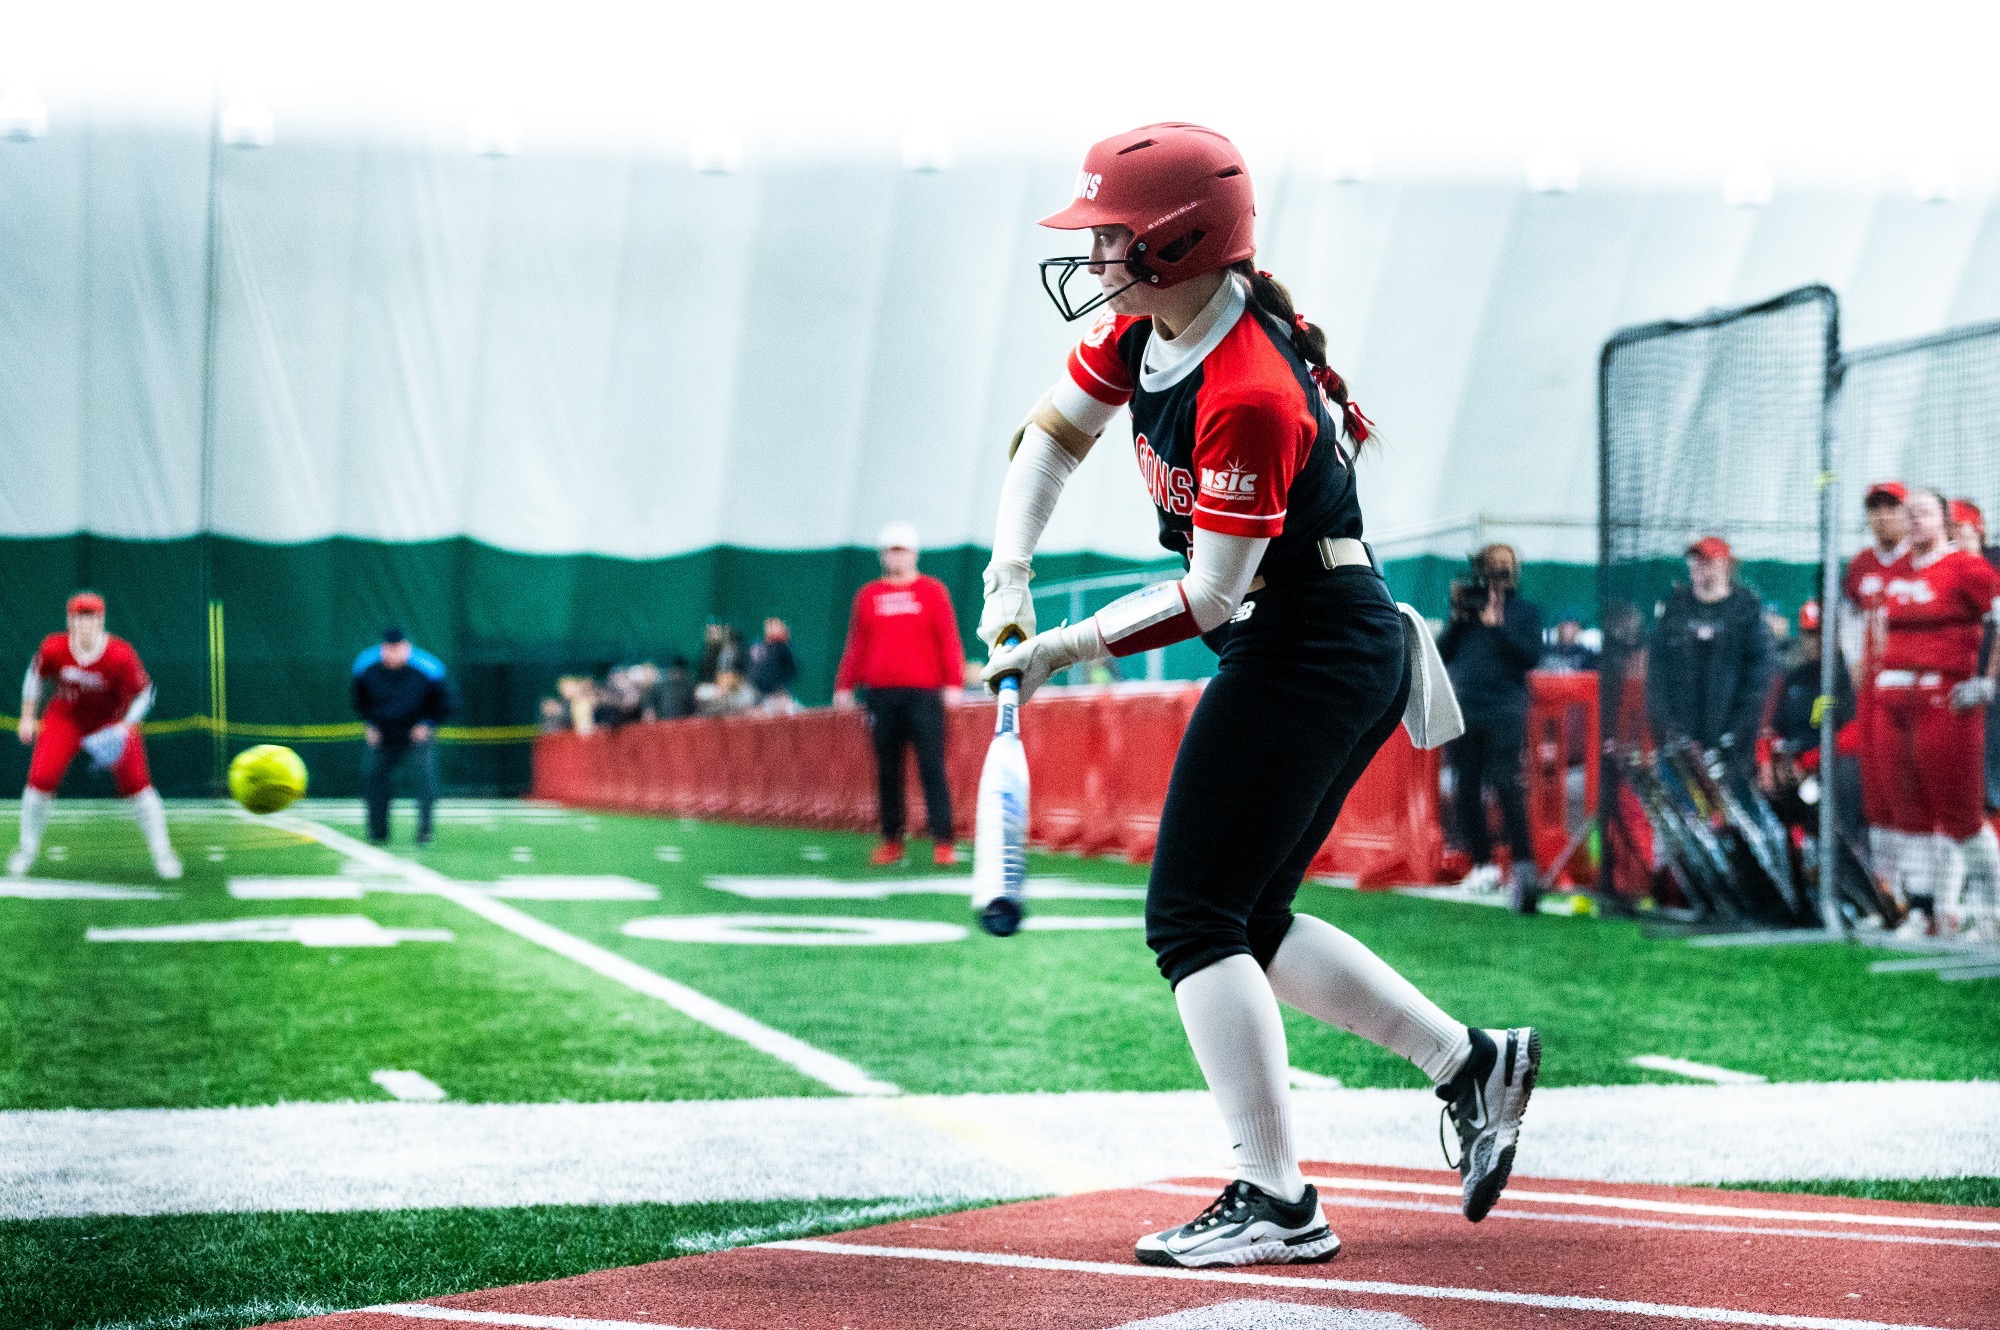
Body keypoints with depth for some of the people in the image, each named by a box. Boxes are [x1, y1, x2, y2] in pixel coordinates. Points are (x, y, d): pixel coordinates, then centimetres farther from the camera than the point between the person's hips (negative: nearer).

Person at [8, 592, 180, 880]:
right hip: (66, 719, 2)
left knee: (137, 785, -7)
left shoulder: (120, 655, -29)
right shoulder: (53, 649, -22)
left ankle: (162, 853, 8)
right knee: (40, 778, -9)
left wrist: (125, 726, -26)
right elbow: (36, 675, 0)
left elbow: (143, 693, -16)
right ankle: (27, 850, 12)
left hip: (113, 724, -1)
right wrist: (27, 716, 3)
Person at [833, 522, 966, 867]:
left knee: (932, 768, -7)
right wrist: (844, 686, 7)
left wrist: (953, 683, -8)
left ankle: (943, 842, -9)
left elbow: (948, 640, 1)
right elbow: (855, 645, 13)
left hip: (924, 693, -3)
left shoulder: (933, 591, 5)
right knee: (887, 771, 6)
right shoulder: (868, 596, 12)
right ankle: (891, 841, 11)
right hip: (881, 694, 3)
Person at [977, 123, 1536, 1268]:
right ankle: (1472, 1061, 19)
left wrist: (1064, 649, -14)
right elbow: (1057, 431, 16)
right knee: (1246, 923, 14)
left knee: (1194, 919, -9)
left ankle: (1278, 1206, -7)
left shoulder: (1249, 396, -26)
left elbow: (1211, 598, -22)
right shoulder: (1147, 325, 2)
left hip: (1308, 658, -10)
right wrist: (1009, 571, 3)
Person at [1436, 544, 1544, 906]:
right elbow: (1441, 655, 9)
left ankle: (1523, 864, -19)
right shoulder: (1466, 608, 14)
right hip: (1465, 711, 4)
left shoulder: (1526, 611, 6)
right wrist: (1457, 620, -3)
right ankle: (1483, 863, 16)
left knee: (1505, 786, -16)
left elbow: (1532, 655, -7)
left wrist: (1499, 625, -12)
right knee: (1465, 789, 6)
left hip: (1504, 710, -4)